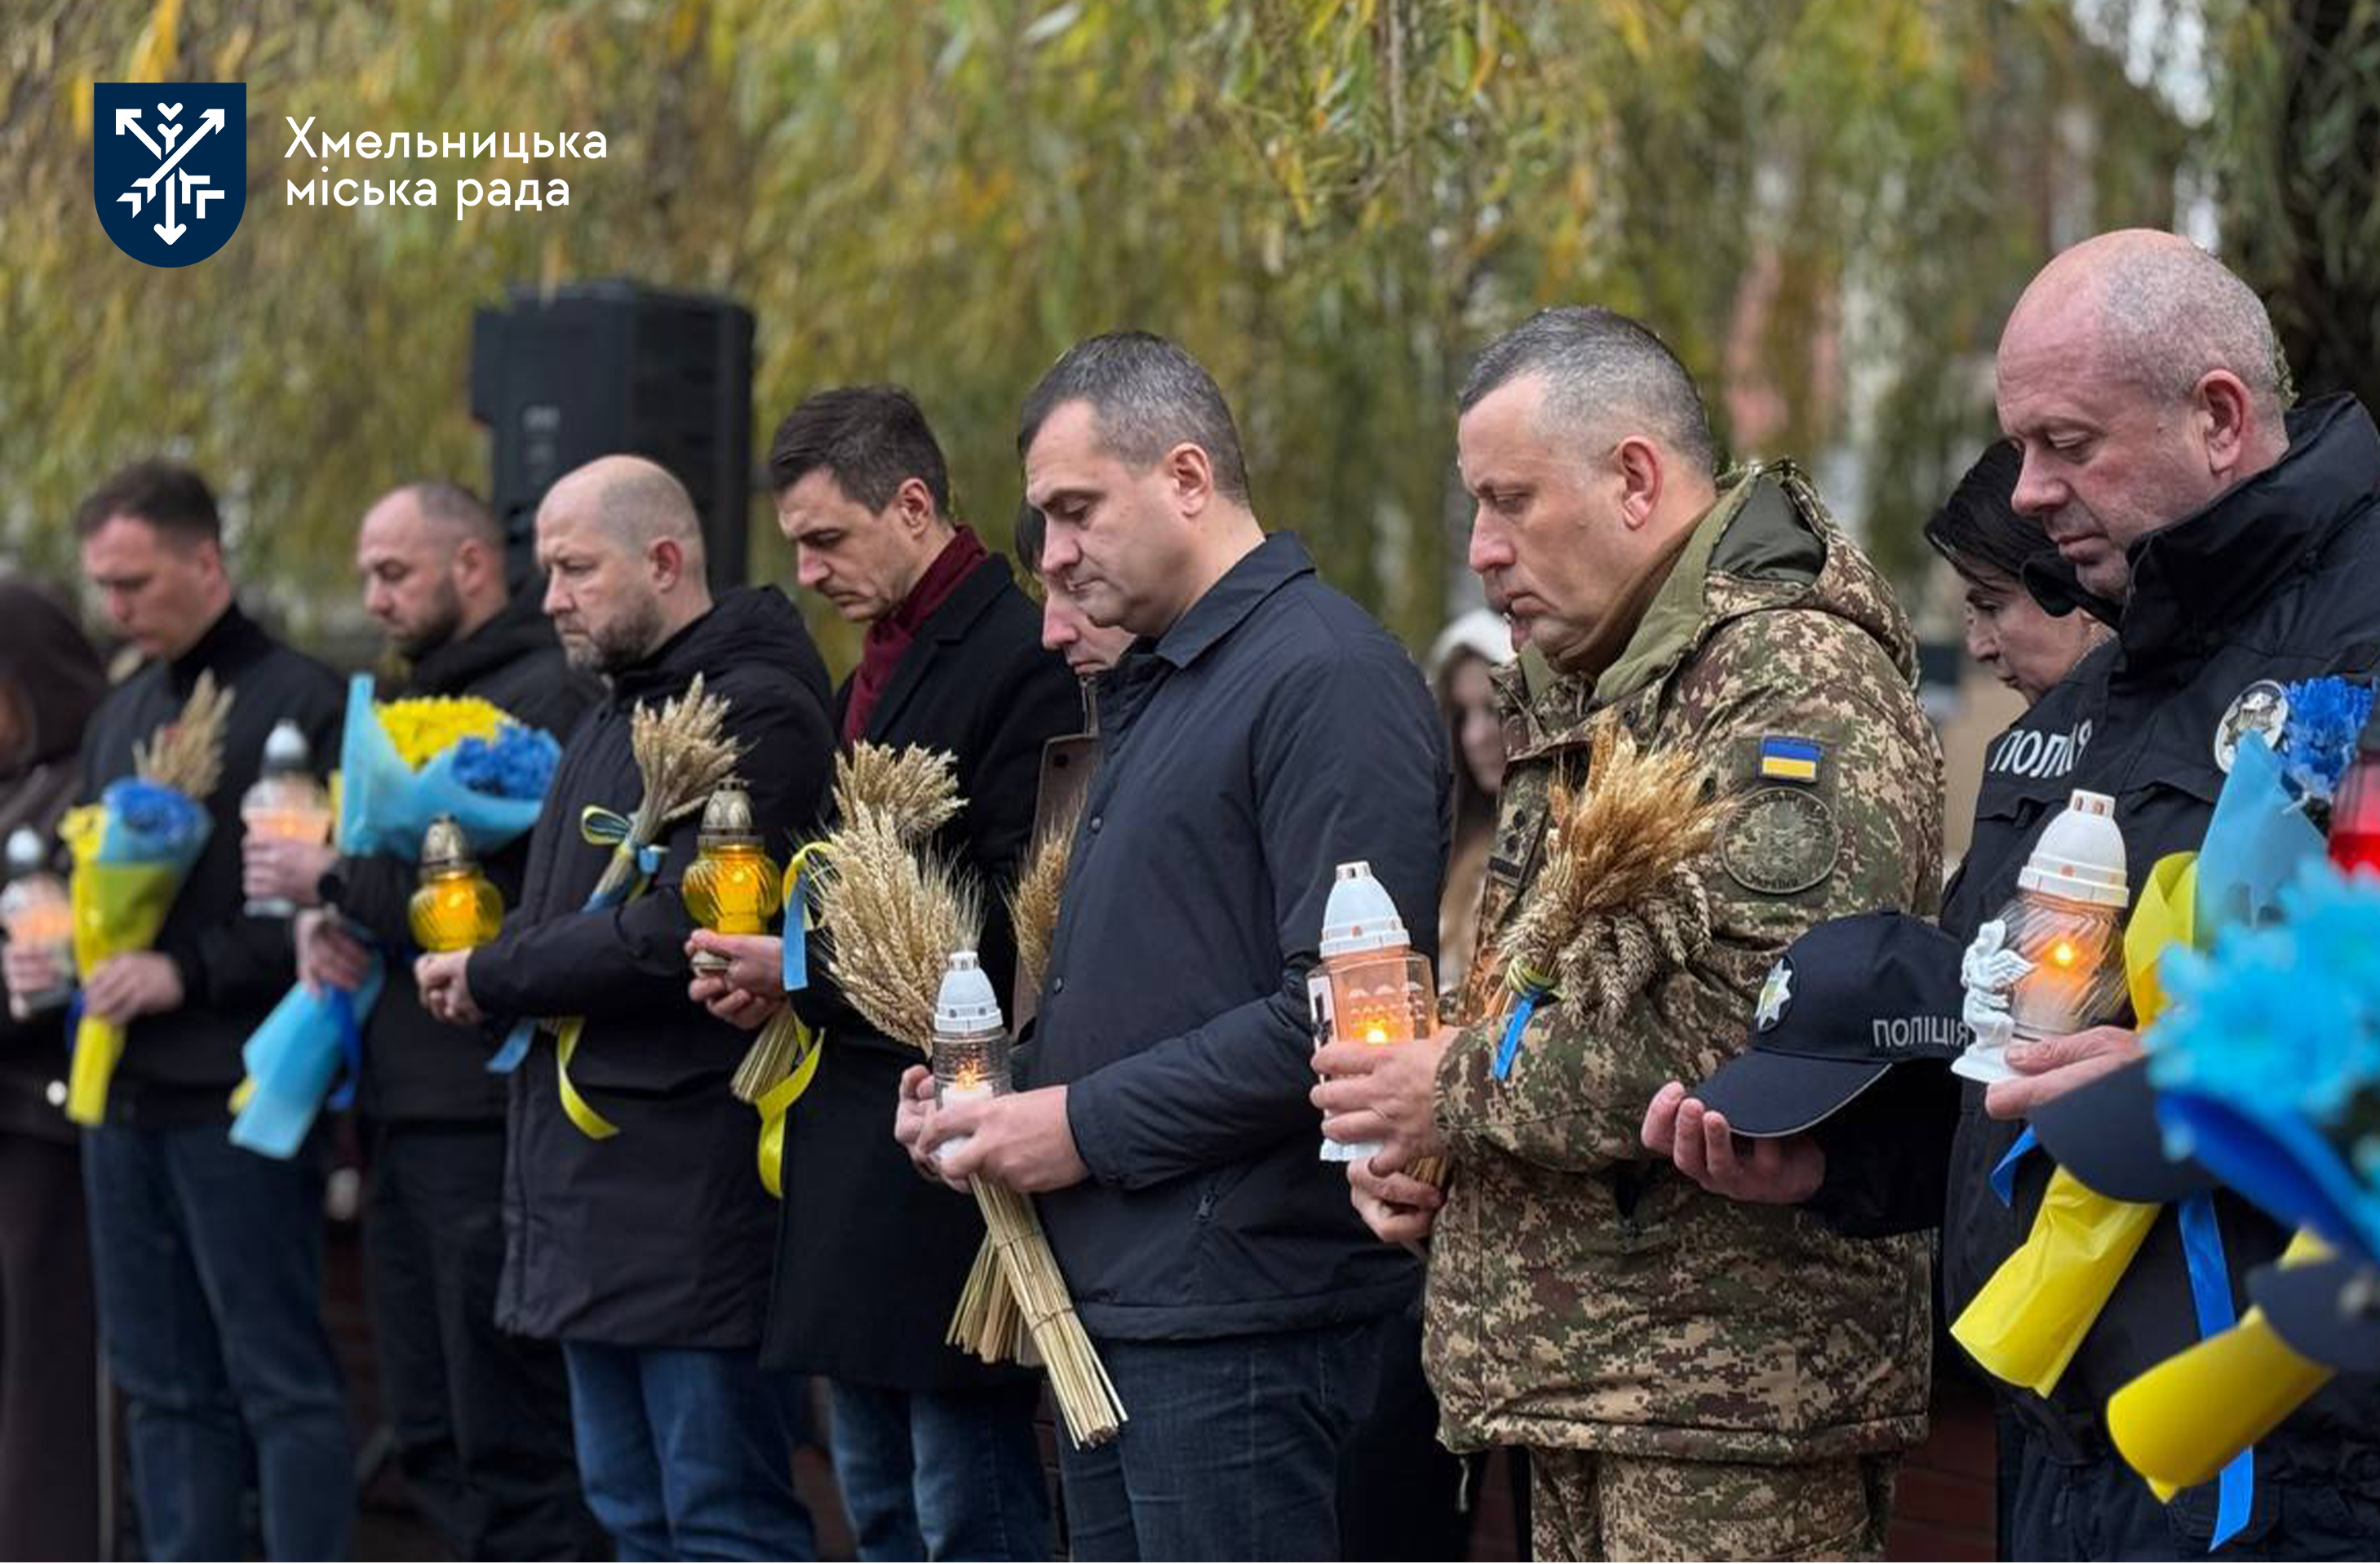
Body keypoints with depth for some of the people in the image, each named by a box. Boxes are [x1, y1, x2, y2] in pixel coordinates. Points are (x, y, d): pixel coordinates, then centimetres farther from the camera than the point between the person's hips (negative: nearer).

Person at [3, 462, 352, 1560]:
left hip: (238, 1097, -8)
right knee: (162, 1385, 11)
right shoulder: (120, 715, 17)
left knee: (280, 1379, -3)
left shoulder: (301, 704, -7)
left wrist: (187, 973, -18)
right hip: (123, 1095, 8)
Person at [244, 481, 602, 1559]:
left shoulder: (547, 694, -11)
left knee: (511, 1443, -6)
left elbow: (507, 897, -20)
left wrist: (336, 882, -12)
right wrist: (324, 921, 0)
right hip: (403, 1108, 10)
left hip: (490, 1115, -10)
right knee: (433, 1439, 13)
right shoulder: (412, 700, 20)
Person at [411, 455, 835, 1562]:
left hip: (694, 1192, -10)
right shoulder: (611, 717, 19)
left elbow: (670, 933, -22)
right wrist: (488, 969, 2)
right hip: (590, 1181, 10)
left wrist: (490, 979, -10)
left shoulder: (757, 714, -13)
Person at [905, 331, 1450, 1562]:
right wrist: (999, 1098, 8)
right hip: (1115, 1298, 10)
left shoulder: (1326, 676, -13)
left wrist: (1088, 1125, -16)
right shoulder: (1149, 686, 19)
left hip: (1237, 1314, -10)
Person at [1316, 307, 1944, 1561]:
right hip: (1576, 1373, 10)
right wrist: (1411, 1136, 8)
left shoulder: (1797, 673, -13)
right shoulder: (1572, 698, 19)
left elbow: (1754, 1024, -25)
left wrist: (1462, 1087, -14)